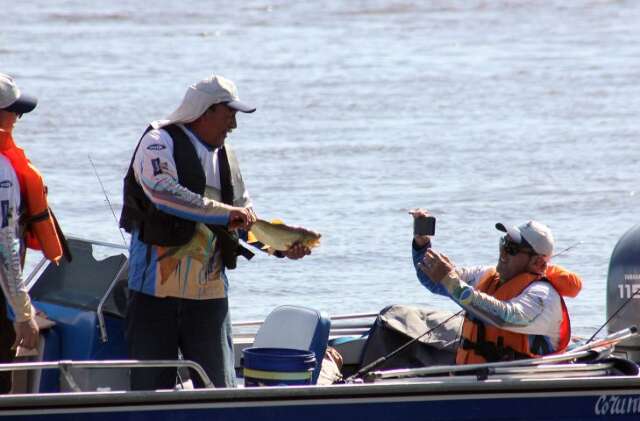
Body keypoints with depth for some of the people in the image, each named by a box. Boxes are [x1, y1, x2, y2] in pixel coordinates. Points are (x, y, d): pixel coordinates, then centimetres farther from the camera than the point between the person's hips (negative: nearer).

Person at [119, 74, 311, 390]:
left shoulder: (225, 157, 19)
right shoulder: (159, 142, -3)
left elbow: (245, 219, 24)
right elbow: (163, 192, -22)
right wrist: (224, 213, -20)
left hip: (209, 291, 6)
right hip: (157, 286, -6)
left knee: (220, 386, 0)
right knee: (151, 388, -4)